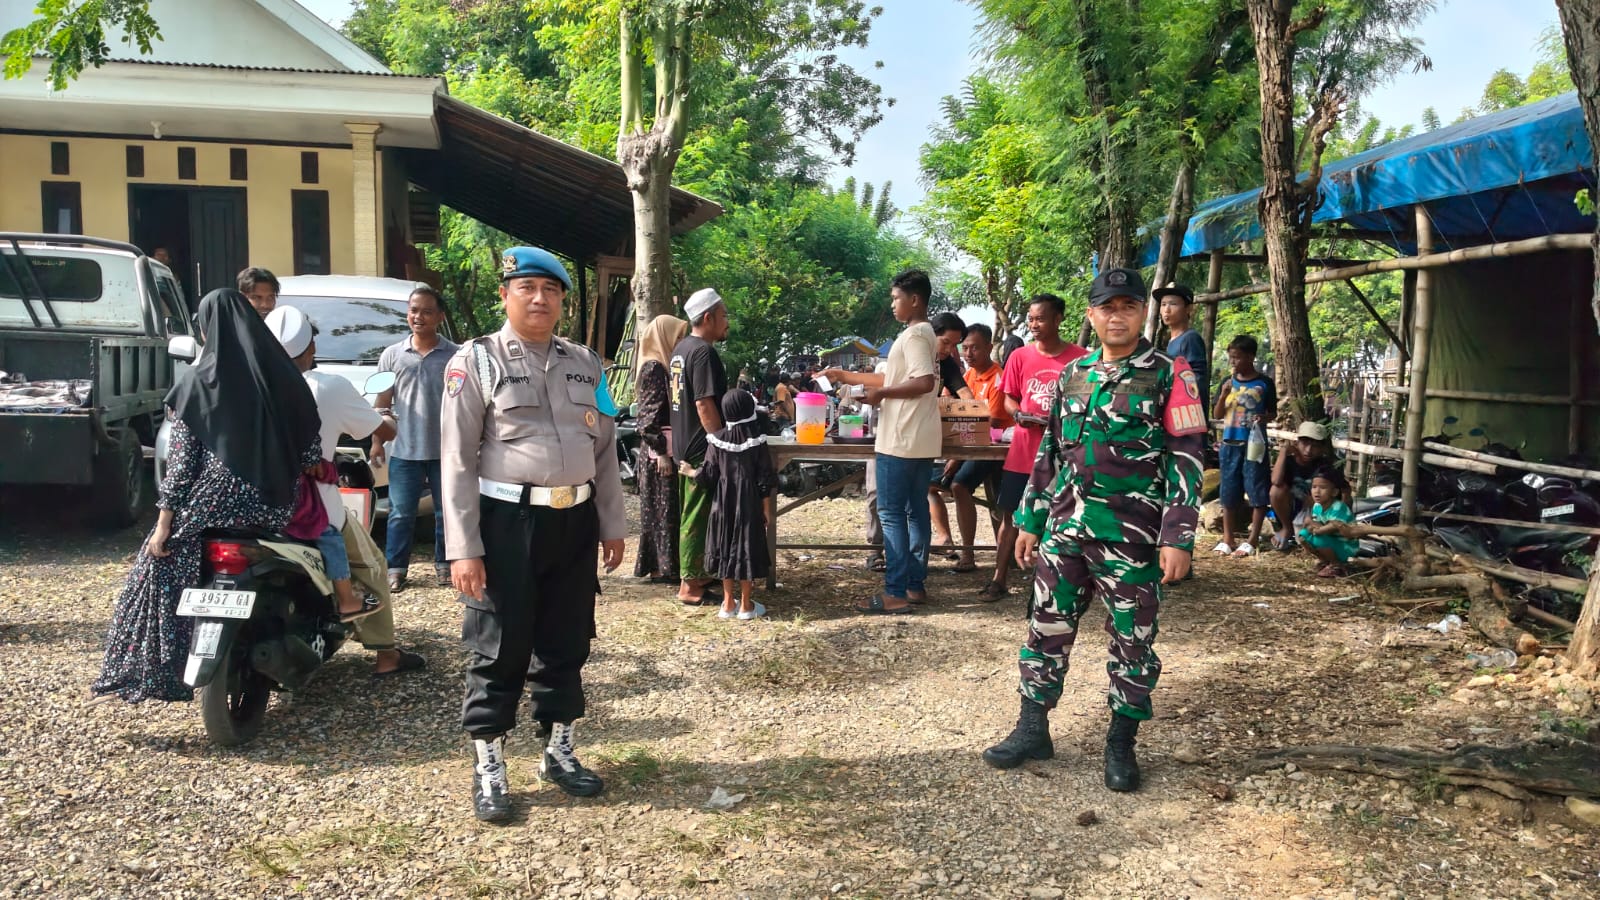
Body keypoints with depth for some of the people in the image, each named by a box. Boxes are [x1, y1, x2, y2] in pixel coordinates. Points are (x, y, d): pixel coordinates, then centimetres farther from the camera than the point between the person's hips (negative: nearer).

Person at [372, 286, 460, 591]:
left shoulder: (456, 355, -1)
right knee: (400, 514, 5)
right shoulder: (392, 354, 5)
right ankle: (395, 569, 13)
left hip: (446, 450, -1)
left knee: (447, 512, 9)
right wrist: (377, 441, 3)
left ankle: (444, 564, 22)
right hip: (404, 451, 1)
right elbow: (382, 403, 8)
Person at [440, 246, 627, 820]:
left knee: (566, 642, 14)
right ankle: (488, 767, 18)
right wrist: (463, 547, -12)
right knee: (500, 647, 3)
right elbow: (457, 460, -7)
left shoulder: (584, 363, 12)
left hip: (576, 519, 5)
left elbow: (605, 448, 15)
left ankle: (559, 751, 31)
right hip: (508, 520, -4)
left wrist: (612, 524, 12)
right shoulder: (477, 361, -3)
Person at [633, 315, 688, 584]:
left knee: (669, 507, 13)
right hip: (661, 448, -9)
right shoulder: (653, 368, -13)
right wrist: (661, 452, -21)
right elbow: (650, 414, -18)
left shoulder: (664, 365, 14)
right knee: (663, 507, -3)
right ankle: (662, 567, 4)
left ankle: (663, 563, 21)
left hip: (669, 446, 9)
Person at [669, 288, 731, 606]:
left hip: (684, 445, 10)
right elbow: (705, 404, -24)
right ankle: (690, 586, 2)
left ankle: (695, 572, 28)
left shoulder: (680, 349, 12)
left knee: (690, 513, 17)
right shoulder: (703, 352, -18)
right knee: (698, 516, -3)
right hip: (703, 448, -10)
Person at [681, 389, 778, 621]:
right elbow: (765, 479, -8)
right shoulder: (756, 441, -10)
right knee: (747, 547, 5)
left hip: (723, 504, 2)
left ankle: (728, 603, 19)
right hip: (748, 505, -2)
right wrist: (766, 508, 1)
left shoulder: (717, 440, -6)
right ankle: (745, 605, 11)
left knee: (727, 549, 12)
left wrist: (690, 472, 18)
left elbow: (708, 474, -2)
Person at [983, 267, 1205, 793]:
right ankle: (1032, 729, 22)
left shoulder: (1169, 376, -4)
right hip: (1065, 530, 5)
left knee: (1132, 642, 6)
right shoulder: (1073, 375, 11)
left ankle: (1121, 744, 21)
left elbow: (1186, 460, -8)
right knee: (1047, 629, 9)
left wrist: (1177, 538, -14)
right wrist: (1030, 522, 14)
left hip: (1132, 538, -4)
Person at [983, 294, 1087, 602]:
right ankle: (999, 581, 10)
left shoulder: (1079, 358, -4)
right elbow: (1008, 399, 10)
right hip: (1023, 452, 2)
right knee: (1011, 515, 4)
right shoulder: (1020, 356, 3)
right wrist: (1018, 414, -12)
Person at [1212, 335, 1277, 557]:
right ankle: (1227, 538, 15)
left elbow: (1273, 413, 5)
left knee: (1257, 492, -1)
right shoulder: (1228, 383, 7)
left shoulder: (1264, 384, -2)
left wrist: (1263, 418, -17)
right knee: (1228, 492, 7)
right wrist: (1223, 395, -8)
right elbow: (1217, 415, 8)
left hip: (1254, 444, -3)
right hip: (1230, 444, 3)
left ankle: (1252, 539, 7)